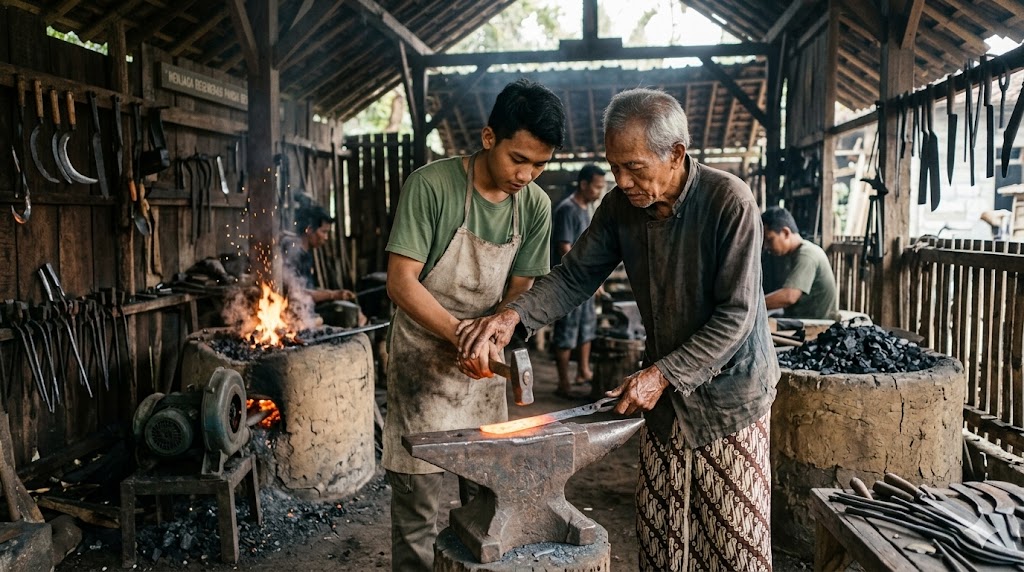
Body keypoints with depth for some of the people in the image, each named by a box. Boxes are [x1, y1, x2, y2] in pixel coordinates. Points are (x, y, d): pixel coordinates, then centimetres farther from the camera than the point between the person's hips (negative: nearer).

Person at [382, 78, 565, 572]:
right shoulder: (431, 185, -18)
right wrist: (460, 335, -30)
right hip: (423, 360, -4)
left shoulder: (535, 206, -3)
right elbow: (401, 282, -19)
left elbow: (517, 292, 2)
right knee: (417, 500, 2)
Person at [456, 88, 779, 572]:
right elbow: (574, 276, -2)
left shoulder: (730, 203, -23)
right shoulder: (620, 206, -6)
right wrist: (513, 316, -18)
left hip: (728, 394, -5)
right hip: (665, 391, 5)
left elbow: (735, 317, -22)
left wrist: (662, 375, -24)